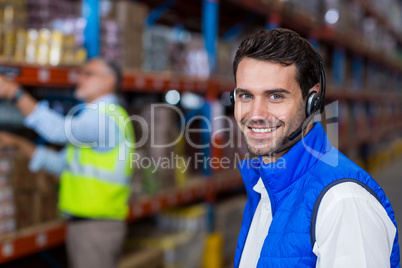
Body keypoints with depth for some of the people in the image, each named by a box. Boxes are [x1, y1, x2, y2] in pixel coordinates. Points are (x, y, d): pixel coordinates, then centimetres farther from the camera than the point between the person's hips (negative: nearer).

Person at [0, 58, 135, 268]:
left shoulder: (107, 116, -14)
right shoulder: (93, 116, 20)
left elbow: (59, 130, -30)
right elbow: (62, 164, 19)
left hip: (97, 225, -10)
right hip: (80, 223, 10)